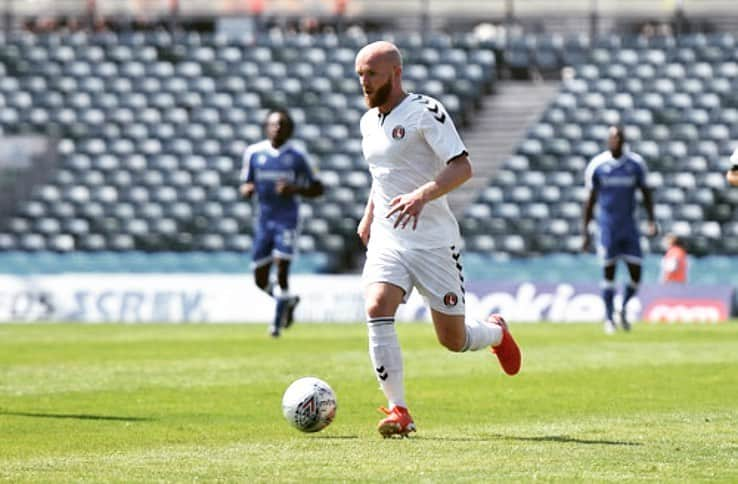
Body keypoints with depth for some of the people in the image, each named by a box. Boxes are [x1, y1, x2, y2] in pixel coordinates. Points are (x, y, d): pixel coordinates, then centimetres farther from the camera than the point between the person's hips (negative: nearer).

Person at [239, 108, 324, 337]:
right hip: (264, 218, 3)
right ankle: (289, 301, 32)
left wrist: (295, 189, -14)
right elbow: (245, 186, 11)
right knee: (261, 279, 3)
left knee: (281, 271, -13)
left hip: (287, 219, -3)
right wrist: (246, 189, -13)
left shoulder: (296, 157, -1)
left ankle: (278, 322, 1)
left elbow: (317, 189, 4)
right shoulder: (254, 153, 4)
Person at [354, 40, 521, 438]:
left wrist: (422, 195, -34)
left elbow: (462, 168, -19)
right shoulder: (369, 122, 12)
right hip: (387, 239, 5)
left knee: (454, 341, 2)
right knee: (376, 308, -23)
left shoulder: (425, 112, -11)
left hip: (434, 241, -5)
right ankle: (398, 410, -20)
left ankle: (496, 332, 39)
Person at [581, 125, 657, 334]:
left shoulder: (635, 163, 1)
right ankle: (609, 318, 9)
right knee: (608, 272, -2)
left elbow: (645, 193, 10)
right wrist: (585, 230, 3)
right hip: (607, 226, -2)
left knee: (636, 273, -3)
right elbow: (591, 199, 4)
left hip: (629, 226, 2)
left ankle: (623, 308, 23)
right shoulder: (597, 165, -2)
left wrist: (651, 221, 0)